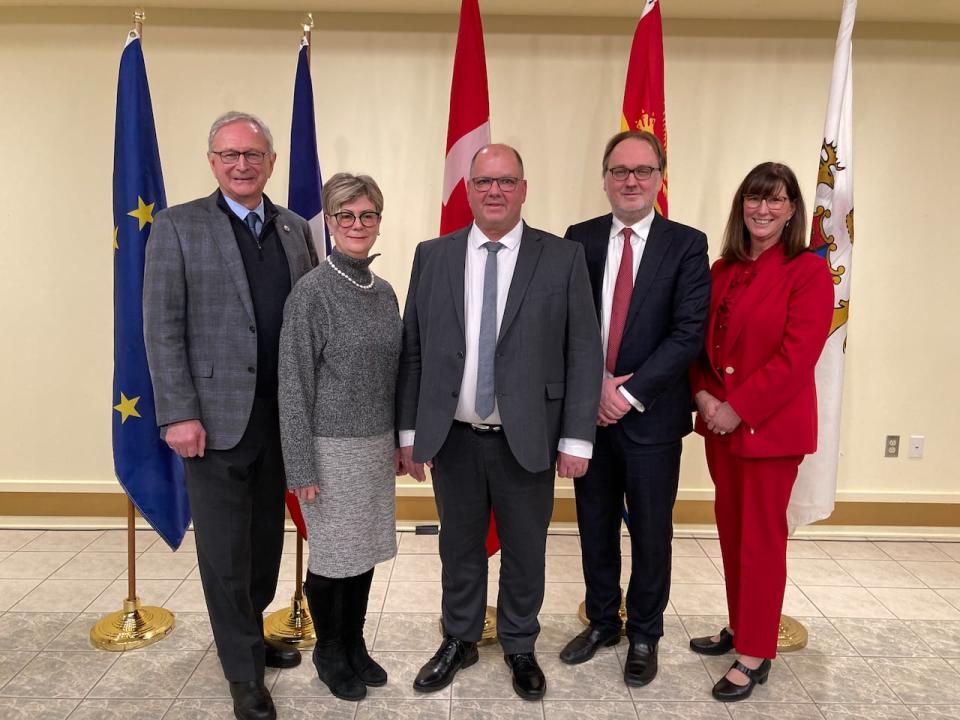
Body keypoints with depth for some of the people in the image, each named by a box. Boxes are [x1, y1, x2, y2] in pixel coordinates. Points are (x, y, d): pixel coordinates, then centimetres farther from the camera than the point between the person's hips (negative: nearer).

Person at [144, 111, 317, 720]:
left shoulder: (296, 229, 9)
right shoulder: (178, 227, -3)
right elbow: (162, 327, -7)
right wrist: (179, 414, -13)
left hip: (281, 416, 4)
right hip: (216, 416, -4)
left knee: (267, 538, 16)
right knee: (225, 549, 7)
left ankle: (250, 634, 39)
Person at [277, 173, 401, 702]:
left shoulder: (384, 291, 6)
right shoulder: (311, 292, -12)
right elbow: (293, 386, -12)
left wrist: (398, 441, 12)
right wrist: (301, 467, -13)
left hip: (377, 446, 6)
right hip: (331, 447, -5)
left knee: (364, 551, 15)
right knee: (332, 556, 8)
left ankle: (355, 646, 35)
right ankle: (329, 653, 31)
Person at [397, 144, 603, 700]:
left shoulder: (564, 258, -3)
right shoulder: (432, 256, 3)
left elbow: (585, 353, -4)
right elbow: (412, 350, 5)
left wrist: (576, 439, -7)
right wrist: (409, 430, 4)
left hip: (527, 440, -1)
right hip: (452, 439, 2)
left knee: (525, 552, 14)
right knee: (460, 547, 17)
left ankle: (520, 648, 38)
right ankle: (460, 642, 40)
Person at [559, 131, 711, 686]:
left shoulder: (686, 244, -4)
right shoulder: (580, 239, 4)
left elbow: (689, 332, -11)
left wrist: (631, 393, -16)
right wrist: (594, 384, -13)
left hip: (652, 415, -2)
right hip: (589, 408, 3)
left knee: (652, 533, 12)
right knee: (595, 526, 16)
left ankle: (645, 635, 33)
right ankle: (602, 622, 37)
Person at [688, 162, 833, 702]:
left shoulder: (809, 271, -9)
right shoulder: (723, 271, 9)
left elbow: (797, 355, -17)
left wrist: (738, 408, -17)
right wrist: (703, 395, -6)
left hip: (771, 426, -6)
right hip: (720, 422, 6)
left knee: (762, 537, 4)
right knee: (731, 530, 15)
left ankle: (756, 655, 20)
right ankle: (740, 627, 34)